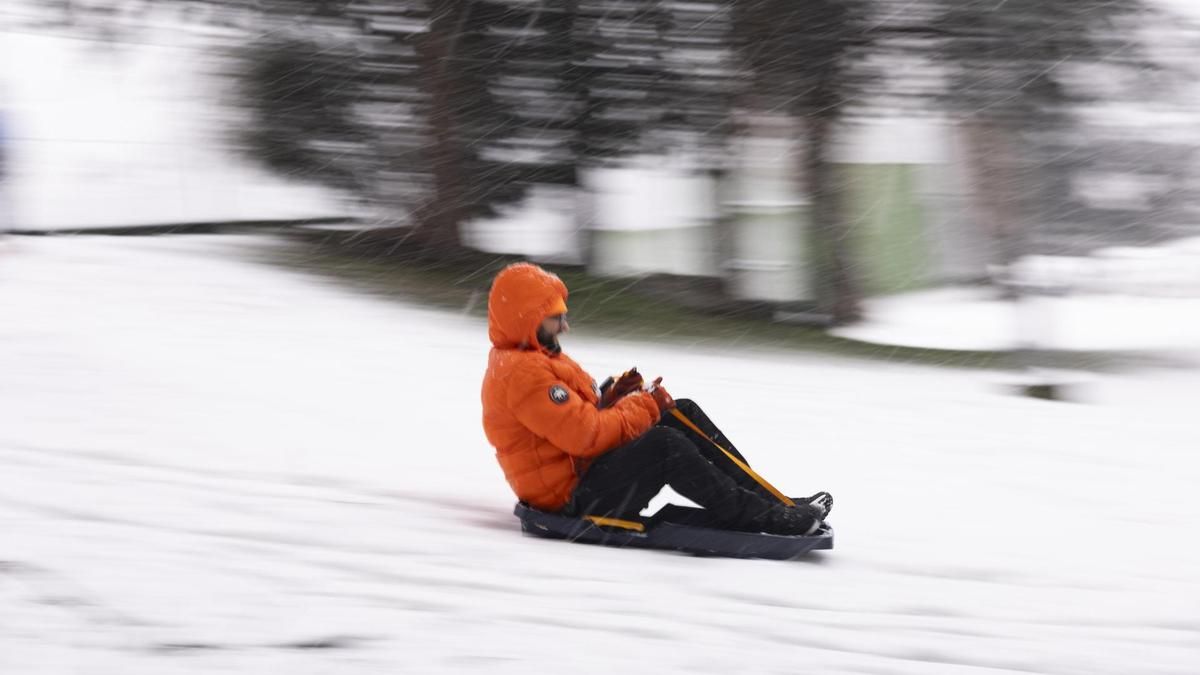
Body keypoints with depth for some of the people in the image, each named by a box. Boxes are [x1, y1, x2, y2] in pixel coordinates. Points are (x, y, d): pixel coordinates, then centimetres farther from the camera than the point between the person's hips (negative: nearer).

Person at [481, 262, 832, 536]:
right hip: (572, 497, -11)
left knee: (684, 414, 4)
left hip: (589, 469, 11)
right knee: (664, 445, -30)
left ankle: (771, 500, -3)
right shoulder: (523, 374, -20)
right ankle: (760, 519, -26)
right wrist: (643, 405, -13)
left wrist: (611, 397, 1)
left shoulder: (536, 359, 18)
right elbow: (586, 436, -24)